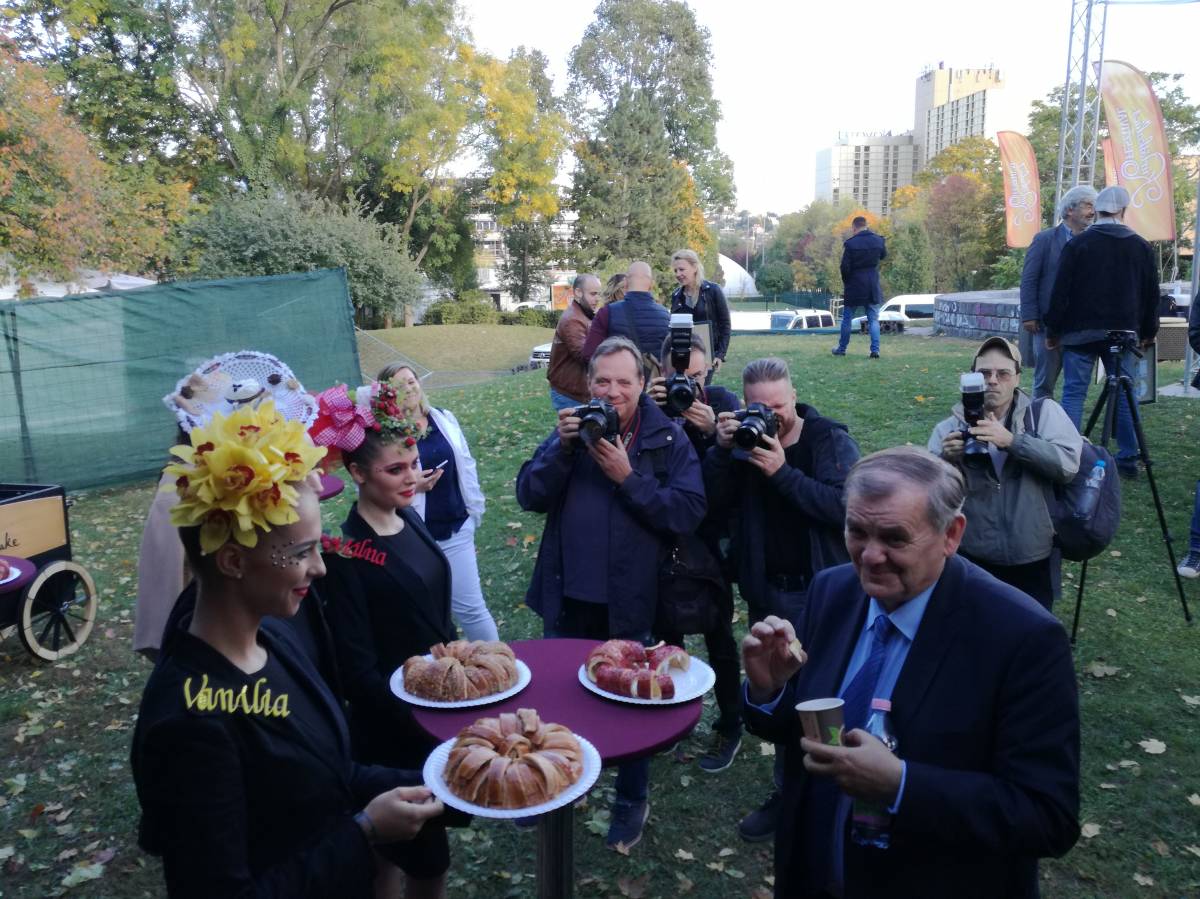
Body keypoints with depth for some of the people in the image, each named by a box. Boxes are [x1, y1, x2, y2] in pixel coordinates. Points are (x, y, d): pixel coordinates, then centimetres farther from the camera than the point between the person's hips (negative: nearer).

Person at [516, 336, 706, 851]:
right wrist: (562, 447, -20)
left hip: (629, 602, -3)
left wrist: (628, 476, -25)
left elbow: (688, 513, -18)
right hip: (567, 597, 4)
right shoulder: (575, 427, 2)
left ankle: (632, 800, 37)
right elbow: (529, 496, -6)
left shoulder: (669, 439, -8)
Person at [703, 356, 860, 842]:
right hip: (765, 591, 5)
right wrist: (722, 450, -20)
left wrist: (782, 471, -28)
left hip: (821, 592, -5)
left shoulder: (831, 440, -10)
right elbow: (717, 503, -7)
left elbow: (844, 505, -24)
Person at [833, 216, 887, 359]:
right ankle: (875, 350, -2)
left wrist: (846, 282, 6)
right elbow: (883, 256, 20)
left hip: (854, 287, -3)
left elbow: (845, 266, -11)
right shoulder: (879, 240, 1)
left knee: (847, 319, 10)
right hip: (873, 287, 3)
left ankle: (841, 348, 18)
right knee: (873, 319, 6)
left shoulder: (850, 243, -12)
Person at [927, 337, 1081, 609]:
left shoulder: (1044, 412, -1)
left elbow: (1068, 464, -15)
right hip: (971, 561, 0)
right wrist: (945, 461, -23)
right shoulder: (949, 427, 0)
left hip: (1033, 561, 0)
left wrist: (1011, 440, -26)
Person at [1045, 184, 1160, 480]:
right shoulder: (1141, 247, 6)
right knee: (1124, 394, 8)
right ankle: (1128, 459, 12)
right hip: (1124, 331, 3)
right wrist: (1148, 331, 20)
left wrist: (1053, 330, 2)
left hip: (1082, 331, -3)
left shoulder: (1078, 244, -5)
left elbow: (1061, 291, -6)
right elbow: (1151, 295, 10)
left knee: (1074, 392, 0)